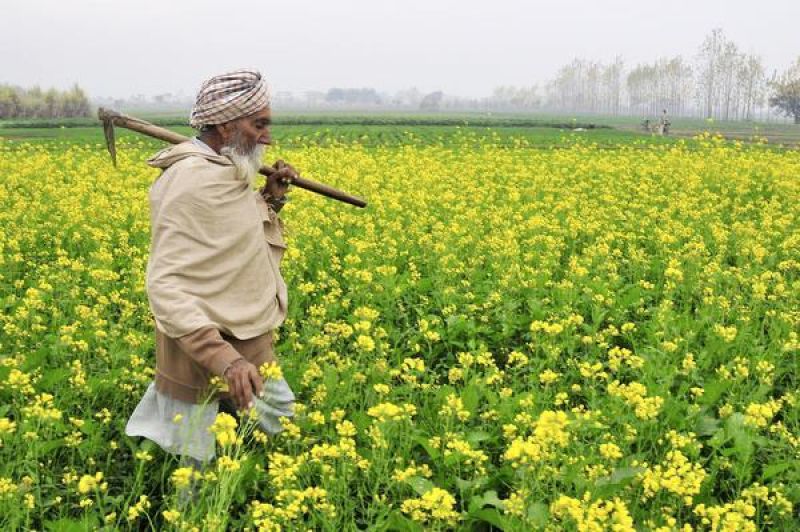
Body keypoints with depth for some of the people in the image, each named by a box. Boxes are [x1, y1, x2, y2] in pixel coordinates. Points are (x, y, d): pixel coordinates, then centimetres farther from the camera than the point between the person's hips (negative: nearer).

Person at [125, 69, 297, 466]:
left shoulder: (225, 174, 8)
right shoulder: (191, 181, -22)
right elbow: (165, 285, -26)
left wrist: (271, 199, 5)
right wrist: (223, 358, -36)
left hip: (249, 350, 9)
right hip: (206, 361, -9)